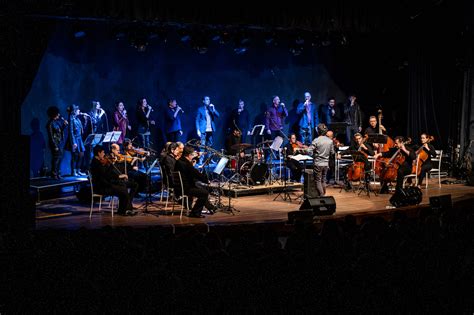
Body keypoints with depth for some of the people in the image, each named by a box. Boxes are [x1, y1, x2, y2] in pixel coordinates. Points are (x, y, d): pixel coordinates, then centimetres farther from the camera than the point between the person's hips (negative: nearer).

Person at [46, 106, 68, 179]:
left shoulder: (57, 121, 10)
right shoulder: (50, 124, -14)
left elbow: (60, 130, 15)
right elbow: (51, 136, -16)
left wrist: (65, 125, 0)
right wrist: (55, 146, -17)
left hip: (59, 142, 8)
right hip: (55, 143, -8)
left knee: (60, 157, 12)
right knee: (56, 158, -6)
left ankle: (57, 173, 21)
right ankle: (53, 174, 1)